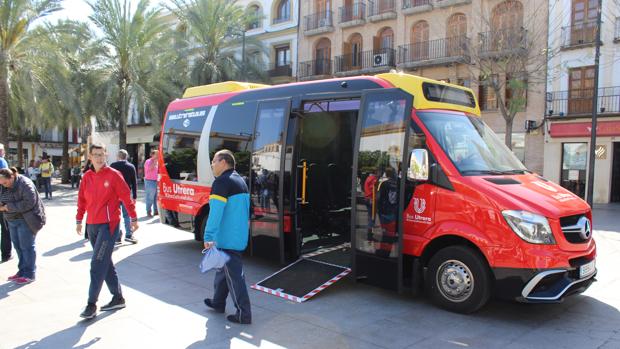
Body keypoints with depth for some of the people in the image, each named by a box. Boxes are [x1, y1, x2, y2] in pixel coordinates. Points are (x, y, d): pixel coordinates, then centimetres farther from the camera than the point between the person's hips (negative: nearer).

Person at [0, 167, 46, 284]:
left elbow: (29, 203, -26)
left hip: (26, 220, -8)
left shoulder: (25, 184, -19)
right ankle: (22, 271, 24)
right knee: (18, 246, 13)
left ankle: (29, 275, 7)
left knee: (26, 247, -2)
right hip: (12, 221, 8)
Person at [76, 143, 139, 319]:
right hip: (92, 225, 7)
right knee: (105, 263, 13)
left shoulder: (113, 175, -7)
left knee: (98, 264, -9)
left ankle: (91, 304, -2)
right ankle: (118, 298, 25)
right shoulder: (87, 177, 9)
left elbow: (126, 197, -4)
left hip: (108, 225, -6)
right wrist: (79, 220, 17)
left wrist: (133, 218, -2)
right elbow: (82, 199, 17)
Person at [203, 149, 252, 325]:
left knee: (233, 274, -3)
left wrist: (208, 237, -28)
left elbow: (216, 212, -24)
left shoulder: (222, 182, -14)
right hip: (240, 236, 9)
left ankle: (243, 314, 1)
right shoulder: (240, 181, 15)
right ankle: (218, 302, 36)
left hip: (226, 239, -9)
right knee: (224, 268, 23)